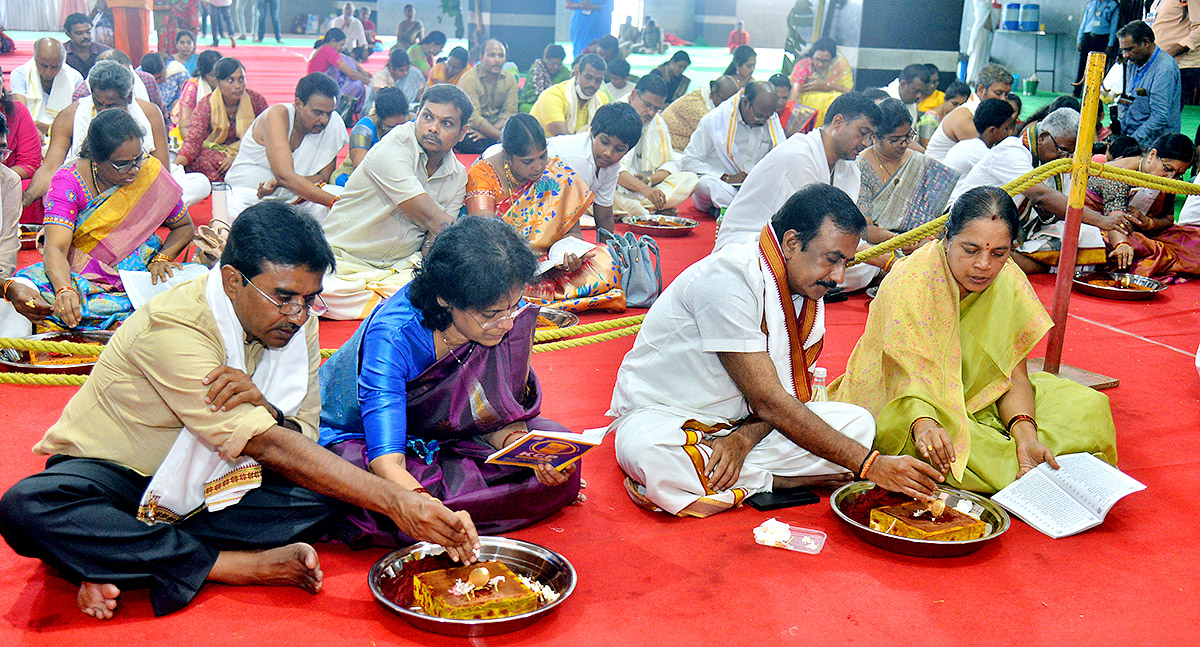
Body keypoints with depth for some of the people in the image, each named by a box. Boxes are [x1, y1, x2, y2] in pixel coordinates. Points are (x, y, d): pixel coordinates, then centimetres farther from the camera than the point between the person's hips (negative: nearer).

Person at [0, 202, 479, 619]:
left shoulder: (293, 321, -7)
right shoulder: (173, 328, -28)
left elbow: (303, 443, -9)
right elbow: (268, 448, -33)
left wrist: (264, 408, -34)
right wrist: (397, 503, -39)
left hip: (204, 485, 5)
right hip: (113, 475, -5)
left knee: (333, 490, -18)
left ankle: (123, 560, -21)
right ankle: (246, 565, -28)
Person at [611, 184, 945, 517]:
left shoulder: (810, 290, -1)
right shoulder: (726, 278, -27)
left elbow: (791, 393, -2)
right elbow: (769, 402, -29)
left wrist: (744, 437, -24)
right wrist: (871, 465, -29)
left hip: (744, 421, 6)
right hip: (660, 413, -6)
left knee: (857, 423, -10)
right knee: (649, 453, -41)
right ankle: (779, 480, -15)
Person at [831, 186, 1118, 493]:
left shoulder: (1010, 282, -8)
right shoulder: (907, 285, -24)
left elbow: (1014, 377, -7)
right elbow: (907, 379, -29)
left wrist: (1026, 436, -26)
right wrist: (923, 423, -51)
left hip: (976, 404, 5)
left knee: (1088, 405, -7)